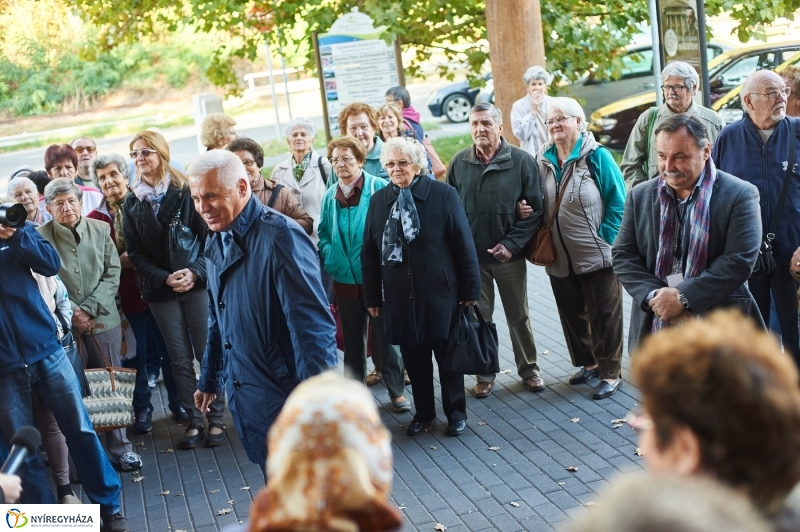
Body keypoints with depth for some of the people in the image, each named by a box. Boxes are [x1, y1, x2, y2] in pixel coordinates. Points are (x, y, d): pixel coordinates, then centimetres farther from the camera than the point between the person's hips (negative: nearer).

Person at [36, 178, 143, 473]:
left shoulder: (100, 230, 4)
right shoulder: (40, 236, -4)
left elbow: (112, 273, 1)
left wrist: (89, 309, -9)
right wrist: (70, 313, -13)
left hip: (103, 320, 2)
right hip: (64, 325, -2)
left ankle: (121, 447, 19)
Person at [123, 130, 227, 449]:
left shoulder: (185, 191, -2)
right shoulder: (132, 203, 6)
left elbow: (208, 236, -5)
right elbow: (135, 253, 3)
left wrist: (195, 271, -19)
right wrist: (165, 278, -10)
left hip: (195, 284, -3)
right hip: (160, 291, 3)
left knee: (208, 352, 0)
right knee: (180, 360, 8)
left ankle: (216, 419, 10)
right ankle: (193, 421, 16)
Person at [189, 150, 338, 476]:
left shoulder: (280, 236, -18)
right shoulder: (217, 243, 8)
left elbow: (313, 325, -21)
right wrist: (210, 379, 25)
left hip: (286, 398, -7)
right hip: (246, 398, 7)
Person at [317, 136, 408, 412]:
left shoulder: (378, 188, -8)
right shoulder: (330, 196, 6)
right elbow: (324, 234, 14)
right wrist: (330, 254, -2)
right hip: (345, 280, 4)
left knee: (384, 337, 4)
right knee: (352, 340, 14)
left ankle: (396, 390, 17)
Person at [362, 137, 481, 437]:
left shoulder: (443, 195, -5)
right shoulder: (379, 200, 5)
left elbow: (463, 244, -5)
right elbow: (369, 253, 8)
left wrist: (470, 289, -6)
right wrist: (372, 297, 6)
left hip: (440, 294, -3)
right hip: (399, 297, 3)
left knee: (448, 355, 9)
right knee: (413, 357, 11)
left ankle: (456, 411, 24)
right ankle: (423, 412, 26)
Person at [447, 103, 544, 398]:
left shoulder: (522, 161, -7)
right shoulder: (459, 163, 1)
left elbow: (534, 208, -7)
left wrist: (511, 244, -14)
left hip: (509, 255, -2)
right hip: (471, 257, 2)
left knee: (518, 316, 11)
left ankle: (529, 369, 27)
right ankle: (485, 374, 23)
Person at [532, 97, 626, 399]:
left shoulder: (597, 157, -10)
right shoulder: (543, 161, 6)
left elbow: (617, 202, -10)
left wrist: (604, 239, -15)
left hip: (597, 256, -5)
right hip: (560, 260, 6)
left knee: (603, 315, 3)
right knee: (572, 314, 15)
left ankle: (611, 372, 14)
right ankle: (589, 363, 32)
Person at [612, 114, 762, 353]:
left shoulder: (740, 195, -6)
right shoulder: (640, 196, 8)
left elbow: (739, 261, -13)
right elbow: (622, 255, 5)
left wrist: (683, 297, -18)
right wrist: (653, 296, -12)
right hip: (655, 326, 3)